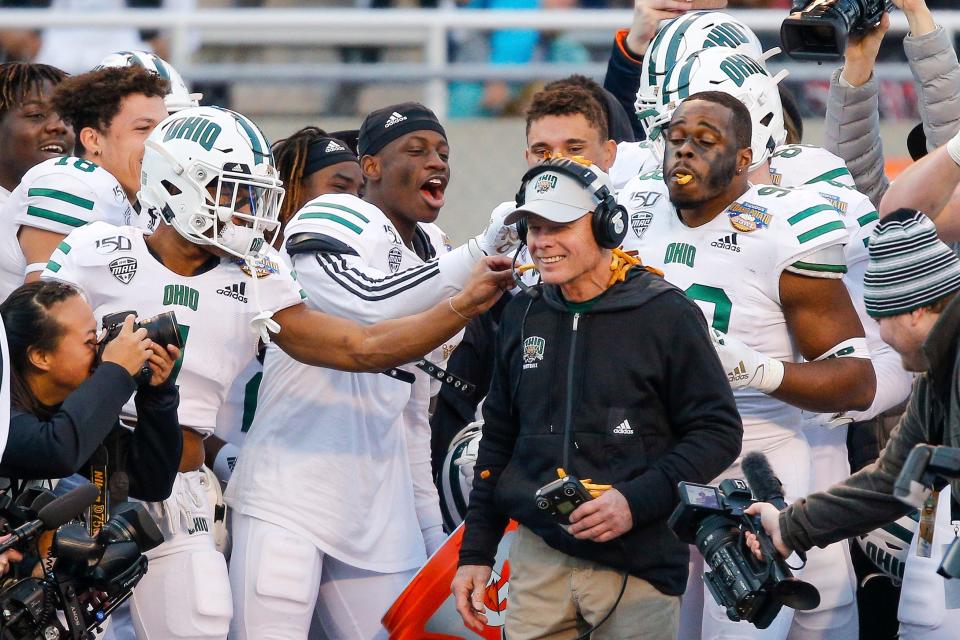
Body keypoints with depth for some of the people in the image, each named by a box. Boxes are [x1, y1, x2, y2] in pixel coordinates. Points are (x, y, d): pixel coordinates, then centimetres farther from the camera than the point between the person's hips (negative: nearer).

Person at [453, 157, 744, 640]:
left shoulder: (665, 314, -5)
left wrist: (636, 501, -17)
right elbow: (499, 440, 20)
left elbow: (717, 433, -5)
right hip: (538, 558, 4)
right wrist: (475, 552, 16)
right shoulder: (523, 316, 10)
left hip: (638, 567, -4)